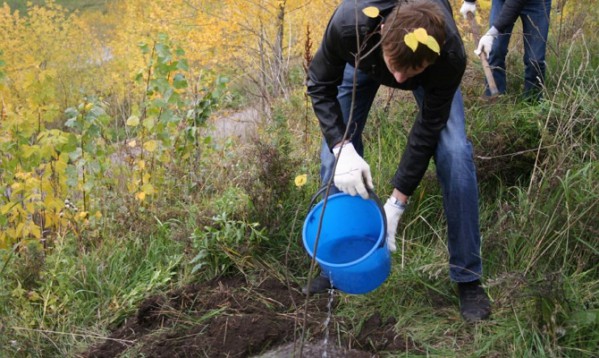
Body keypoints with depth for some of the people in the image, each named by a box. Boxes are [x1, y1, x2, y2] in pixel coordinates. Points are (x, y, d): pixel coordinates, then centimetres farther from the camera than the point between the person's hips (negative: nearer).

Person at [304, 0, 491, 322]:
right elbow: (320, 85, -25)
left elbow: (428, 128, -29)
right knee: (333, 153, -8)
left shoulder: (450, 55, -42)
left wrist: (396, 203, -29)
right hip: (364, 56, 1)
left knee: (454, 152, -19)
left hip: (431, 66, -1)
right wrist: (342, 146, -40)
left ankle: (468, 278, -3)